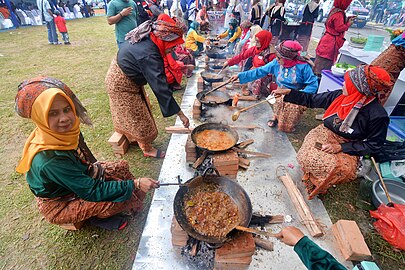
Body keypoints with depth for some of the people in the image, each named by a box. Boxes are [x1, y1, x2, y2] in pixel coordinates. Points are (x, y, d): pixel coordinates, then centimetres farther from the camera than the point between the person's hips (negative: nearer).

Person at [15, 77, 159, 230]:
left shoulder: (67, 131, -15)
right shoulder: (49, 160, -38)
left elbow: (84, 157, 7)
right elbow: (92, 192, -35)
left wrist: (94, 166, -9)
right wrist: (135, 185, -34)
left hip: (78, 179, 7)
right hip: (58, 206, -7)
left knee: (121, 167, 1)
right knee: (116, 200, -25)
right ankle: (98, 217, 8)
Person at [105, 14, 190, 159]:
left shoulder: (147, 38, -11)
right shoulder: (149, 56, -37)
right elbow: (160, 88, -39)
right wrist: (181, 114, -36)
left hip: (120, 73, 9)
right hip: (122, 84, -9)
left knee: (129, 114, 24)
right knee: (139, 118, 4)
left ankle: (133, 137, 45)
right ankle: (147, 149, 23)